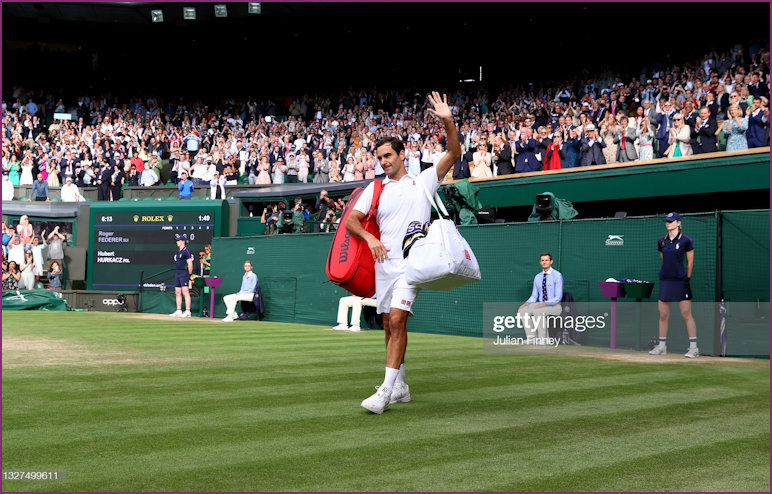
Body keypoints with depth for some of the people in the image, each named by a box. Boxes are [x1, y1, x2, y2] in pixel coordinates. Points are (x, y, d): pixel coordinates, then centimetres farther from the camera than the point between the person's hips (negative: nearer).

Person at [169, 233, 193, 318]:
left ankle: (187, 312, -13)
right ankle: (178, 311, 15)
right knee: (177, 292, 10)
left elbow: (190, 264, -13)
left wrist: (189, 274, -8)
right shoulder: (178, 251, 17)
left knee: (185, 292, -11)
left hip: (184, 273, -9)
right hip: (177, 273, 9)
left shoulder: (186, 251, -10)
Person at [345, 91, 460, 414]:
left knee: (397, 319, -17)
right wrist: (370, 238, -10)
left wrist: (448, 121, -16)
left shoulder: (423, 181, 6)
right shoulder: (375, 188, 14)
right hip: (384, 264, 5)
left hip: (412, 263, -5)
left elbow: (454, 154, -2)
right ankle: (400, 387, 22)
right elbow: (352, 219, 9)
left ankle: (386, 391, -18)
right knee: (389, 324, 9)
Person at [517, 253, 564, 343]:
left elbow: (558, 298, -16)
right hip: (540, 305, 7)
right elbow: (534, 296, 13)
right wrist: (527, 302, -9)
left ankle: (542, 339, -25)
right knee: (522, 310, -15)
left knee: (538, 311, -35)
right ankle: (532, 338, -14)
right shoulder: (537, 277, 10)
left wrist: (544, 303, -28)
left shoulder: (557, 275, -9)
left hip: (554, 306, -6)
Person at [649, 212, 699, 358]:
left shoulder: (686, 241, -5)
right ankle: (662, 346, 17)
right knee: (663, 315, 8)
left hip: (680, 281, -5)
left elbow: (690, 261, 0)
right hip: (665, 280, 5)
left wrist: (687, 278, 2)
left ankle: (693, 347, 1)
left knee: (686, 314, -4)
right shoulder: (661, 242, 9)